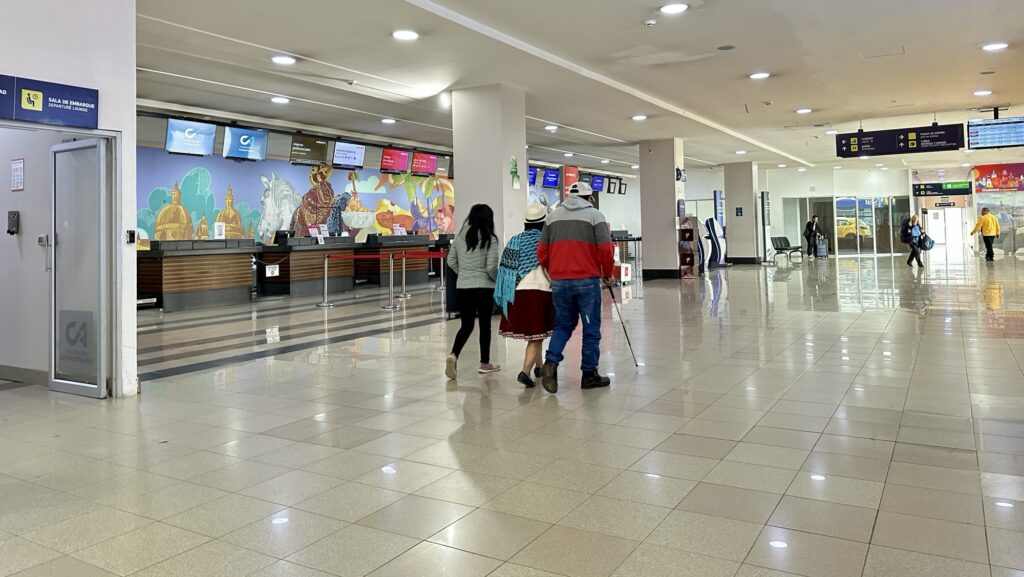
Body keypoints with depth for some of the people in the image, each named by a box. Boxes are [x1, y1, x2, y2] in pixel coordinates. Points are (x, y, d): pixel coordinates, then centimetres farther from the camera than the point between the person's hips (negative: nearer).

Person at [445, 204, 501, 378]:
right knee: (485, 325, 10)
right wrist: (497, 279, 5)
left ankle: (453, 355, -11)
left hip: (462, 287, 4)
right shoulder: (490, 239, -8)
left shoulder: (460, 237, 5)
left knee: (466, 325, 12)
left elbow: (451, 261, 9)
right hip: (484, 287, -4)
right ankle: (484, 363, 19)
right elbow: (491, 267, -13)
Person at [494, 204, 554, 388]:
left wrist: (504, 294, 10)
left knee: (535, 334, 21)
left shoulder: (514, 241, 6)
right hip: (539, 291, -5)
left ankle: (539, 366, 34)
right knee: (537, 335, -1)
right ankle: (525, 371, -15)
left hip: (517, 293, 5)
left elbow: (505, 268, 5)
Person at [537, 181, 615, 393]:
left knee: (563, 324, 16)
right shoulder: (594, 215, 0)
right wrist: (607, 273, 7)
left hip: (559, 281, 4)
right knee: (591, 328, 7)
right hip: (587, 280, -4)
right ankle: (589, 374, 13)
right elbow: (605, 249, -8)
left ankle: (551, 362, -4)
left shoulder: (553, 216, 12)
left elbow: (542, 251, 9)